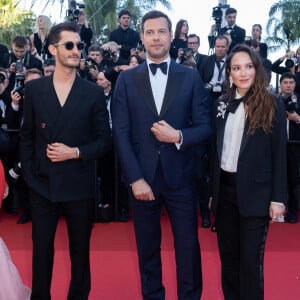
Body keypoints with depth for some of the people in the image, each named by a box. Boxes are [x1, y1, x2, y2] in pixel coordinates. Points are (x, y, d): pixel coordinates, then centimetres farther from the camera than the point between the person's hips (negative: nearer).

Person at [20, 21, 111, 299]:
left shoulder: (93, 92, -4)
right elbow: (26, 136, 7)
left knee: (80, 251, 14)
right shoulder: (33, 89, 1)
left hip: (79, 185, -1)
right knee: (41, 250, 13)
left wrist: (75, 152, -15)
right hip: (42, 184, 1)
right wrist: (27, 170, 2)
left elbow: (103, 140, -1)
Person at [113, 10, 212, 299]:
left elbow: (205, 126, 2)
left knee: (188, 246, 6)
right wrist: (135, 178, -9)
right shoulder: (127, 79, 4)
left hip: (180, 178, 0)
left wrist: (178, 136, -18)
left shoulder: (191, 77, 4)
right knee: (147, 248, 13)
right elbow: (121, 133, -2)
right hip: (142, 178, 1)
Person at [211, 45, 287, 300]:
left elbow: (280, 154, -5)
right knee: (228, 255, 14)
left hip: (255, 192, -4)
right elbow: (216, 151, 10)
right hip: (225, 189, 4)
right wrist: (212, 190, 9)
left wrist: (278, 198, -8)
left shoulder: (272, 105, -5)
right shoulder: (222, 105, 7)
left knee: (251, 258, 2)